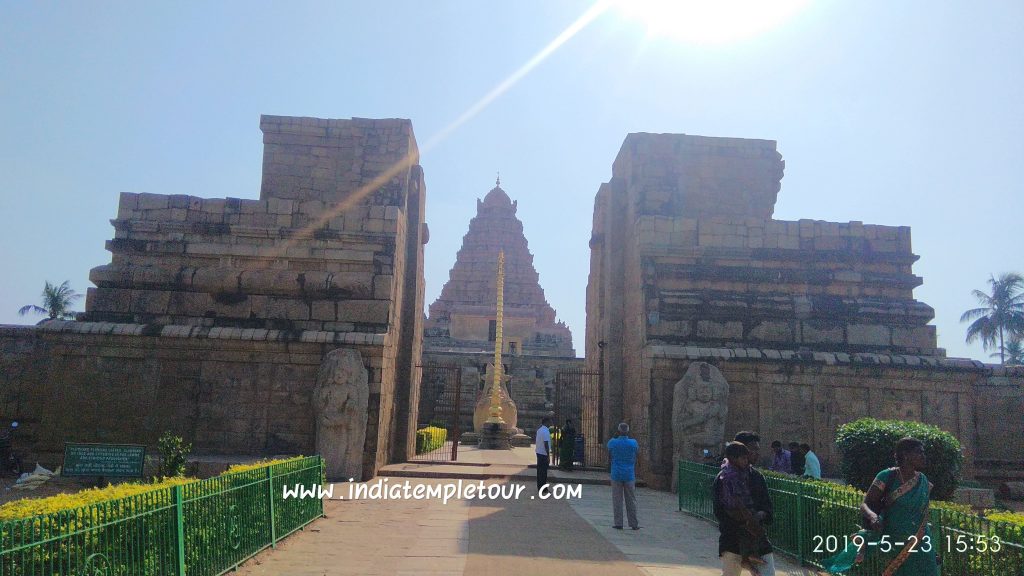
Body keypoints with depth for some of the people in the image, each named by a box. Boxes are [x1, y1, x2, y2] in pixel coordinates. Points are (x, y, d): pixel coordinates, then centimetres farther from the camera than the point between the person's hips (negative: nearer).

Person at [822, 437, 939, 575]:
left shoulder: (923, 481, 2)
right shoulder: (888, 477, -11)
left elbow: (923, 511, 14)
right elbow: (865, 504, -12)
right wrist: (873, 516, -34)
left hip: (920, 546, 4)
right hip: (895, 546, -3)